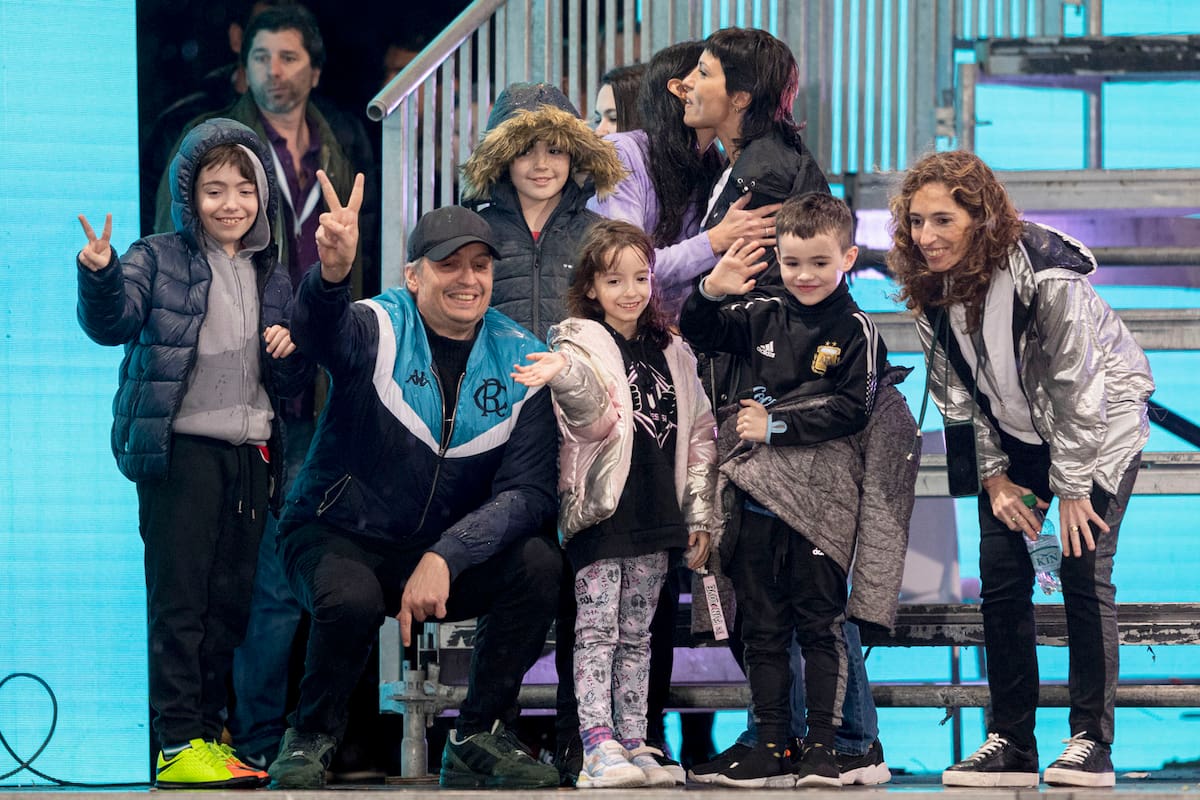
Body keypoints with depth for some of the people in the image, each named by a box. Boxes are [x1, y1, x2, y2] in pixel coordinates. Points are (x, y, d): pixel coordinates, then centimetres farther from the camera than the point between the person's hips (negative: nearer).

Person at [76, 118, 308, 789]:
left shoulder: (272, 278, 15)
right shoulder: (160, 260, 0)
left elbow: (290, 385, 21)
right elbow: (112, 323, -15)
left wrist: (290, 351, -1)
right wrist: (100, 276, -34)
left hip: (249, 451, 5)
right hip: (180, 448, -5)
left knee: (232, 597, 8)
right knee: (179, 596, -7)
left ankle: (209, 728, 17)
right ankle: (179, 741, -7)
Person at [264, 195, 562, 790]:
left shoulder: (521, 360, -2)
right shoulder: (379, 329, -11)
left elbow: (528, 490, -11)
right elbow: (319, 330, -37)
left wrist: (445, 557, -26)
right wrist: (332, 274, -61)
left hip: (448, 554, 3)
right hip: (337, 539, -3)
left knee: (538, 564, -23)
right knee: (352, 599, -35)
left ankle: (480, 740, -6)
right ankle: (310, 741, -6)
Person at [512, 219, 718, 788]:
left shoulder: (671, 352, 15)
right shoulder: (582, 342, -2)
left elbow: (699, 434, 17)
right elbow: (590, 400, -24)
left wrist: (699, 515, 12)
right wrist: (563, 372, -48)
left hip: (654, 517, 5)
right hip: (600, 509, -5)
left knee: (636, 635, 10)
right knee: (596, 629, -9)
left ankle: (633, 745, 12)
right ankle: (597, 748, -16)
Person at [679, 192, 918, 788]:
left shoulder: (855, 331, -4)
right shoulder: (762, 316, 9)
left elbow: (850, 411, -11)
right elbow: (697, 333, 15)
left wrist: (775, 427, -12)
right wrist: (711, 292, -5)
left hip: (822, 501, -5)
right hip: (755, 498, 5)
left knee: (820, 625, 0)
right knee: (762, 627, 8)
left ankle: (822, 745, 3)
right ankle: (770, 745, 13)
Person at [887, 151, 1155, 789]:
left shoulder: (1045, 275, -30)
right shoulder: (932, 289, -10)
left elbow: (1077, 385, -24)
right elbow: (958, 394, 0)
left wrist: (1071, 488, -21)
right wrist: (994, 477, -4)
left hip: (1101, 418, -6)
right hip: (1014, 434, 6)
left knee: (1084, 570, -14)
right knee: (1001, 579, -2)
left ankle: (1091, 742, -8)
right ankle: (1011, 745, 3)